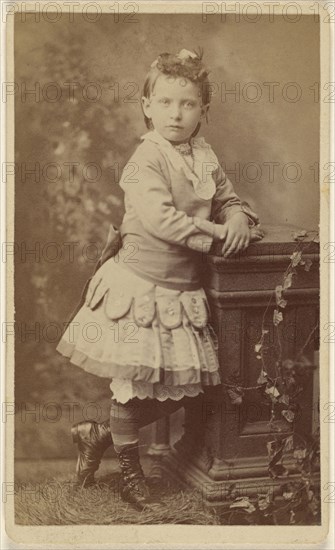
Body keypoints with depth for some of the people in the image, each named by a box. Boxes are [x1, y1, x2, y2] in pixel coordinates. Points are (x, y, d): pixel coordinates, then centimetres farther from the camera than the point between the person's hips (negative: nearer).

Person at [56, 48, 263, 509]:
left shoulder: (205, 157, 7)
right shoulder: (145, 159, -15)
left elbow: (230, 201, 15)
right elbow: (160, 219, -26)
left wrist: (238, 221, -9)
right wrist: (216, 232, -20)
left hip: (183, 290, 7)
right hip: (140, 285, -7)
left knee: (184, 391, 13)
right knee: (132, 381, 5)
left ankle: (99, 435, 32)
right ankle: (130, 470, 31)